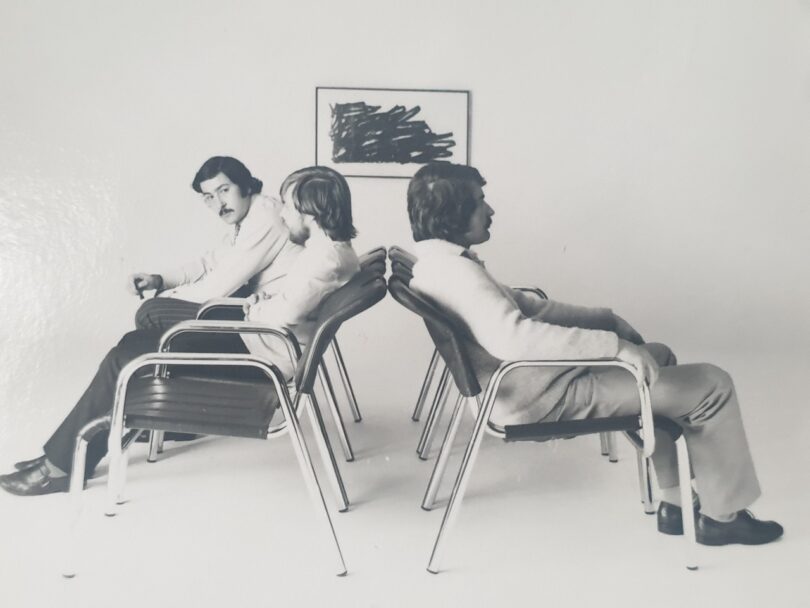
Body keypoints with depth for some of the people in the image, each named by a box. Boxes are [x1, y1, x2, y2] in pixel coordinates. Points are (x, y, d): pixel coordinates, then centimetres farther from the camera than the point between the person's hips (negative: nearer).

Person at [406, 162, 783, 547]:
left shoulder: (437, 259, 8)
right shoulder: (452, 270, -25)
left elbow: (517, 305, 14)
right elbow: (512, 337, -40)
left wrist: (607, 320, 9)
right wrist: (615, 345, -33)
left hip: (533, 378, 11)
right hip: (541, 395, -11)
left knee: (658, 357, 25)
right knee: (711, 386, -4)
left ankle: (675, 502, 26)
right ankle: (722, 515, 17)